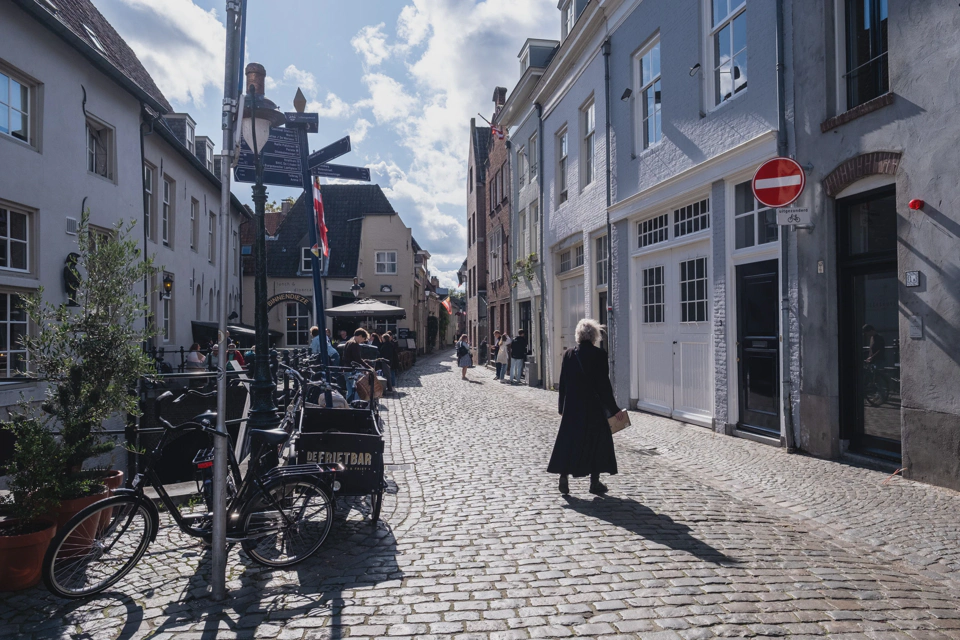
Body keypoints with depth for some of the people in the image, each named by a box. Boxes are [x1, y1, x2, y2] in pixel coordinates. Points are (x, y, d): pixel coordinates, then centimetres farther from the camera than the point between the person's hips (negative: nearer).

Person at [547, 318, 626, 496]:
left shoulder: (569, 354, -1)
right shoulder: (599, 355, -11)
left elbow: (563, 383, 4)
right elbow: (604, 384, -10)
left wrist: (562, 406, 13)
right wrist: (613, 408, -2)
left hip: (572, 407, 3)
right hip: (594, 407, -3)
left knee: (568, 440, 12)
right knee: (596, 441, 9)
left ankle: (564, 477, 9)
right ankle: (595, 482, 12)